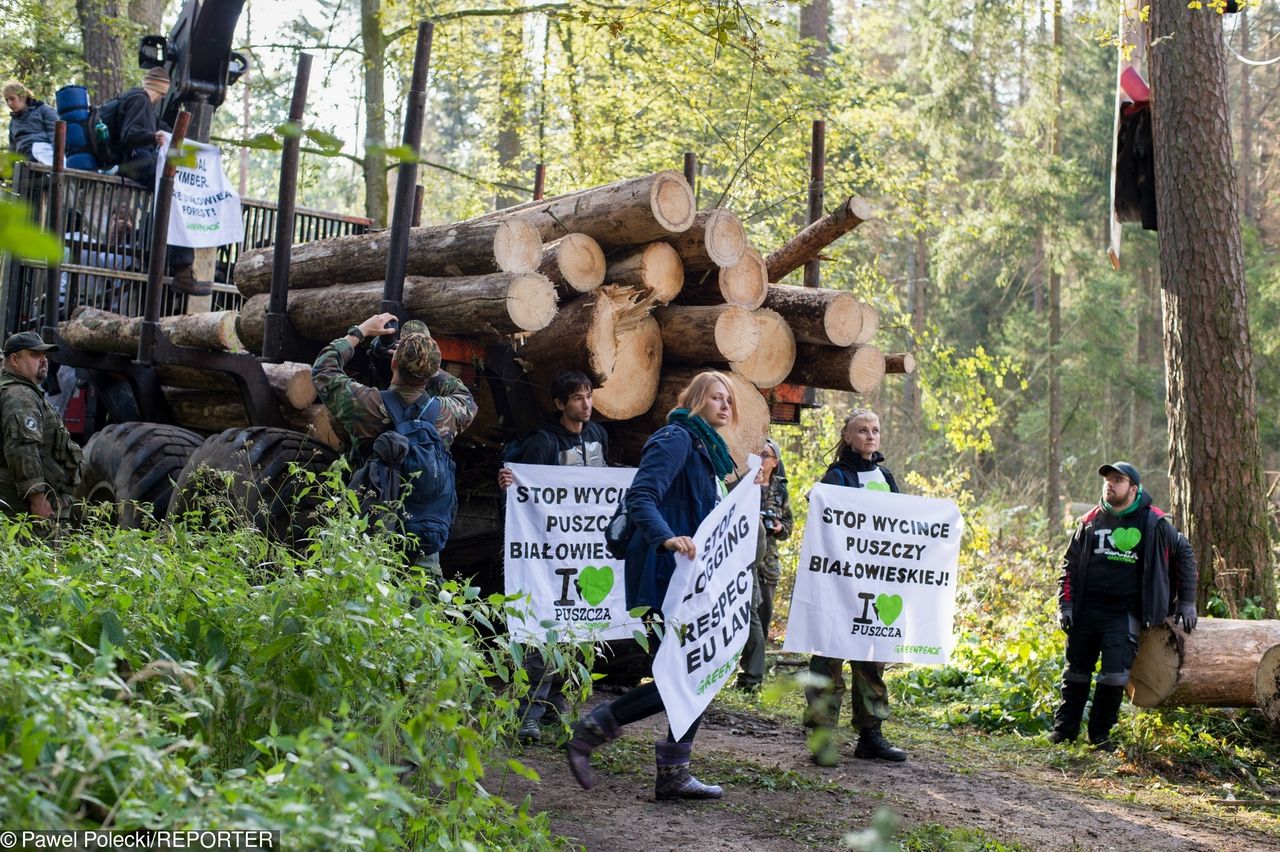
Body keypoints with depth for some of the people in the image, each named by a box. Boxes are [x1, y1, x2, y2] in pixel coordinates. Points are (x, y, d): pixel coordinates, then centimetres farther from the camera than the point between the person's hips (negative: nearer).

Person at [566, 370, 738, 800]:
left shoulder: (706, 449, 21)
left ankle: (674, 773, 14)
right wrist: (667, 538, -38)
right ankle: (590, 730, 0)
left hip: (690, 576, 10)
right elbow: (640, 497, -24)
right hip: (664, 576, -10)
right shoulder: (675, 439, -10)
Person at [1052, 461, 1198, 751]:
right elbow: (1070, 564, 12)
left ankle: (1100, 733, 6)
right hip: (1086, 610, 3)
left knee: (1115, 675, -11)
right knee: (1076, 671, 9)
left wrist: (1186, 603, 9)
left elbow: (1184, 553, 10)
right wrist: (1065, 604, 3)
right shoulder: (1091, 520, 5)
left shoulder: (1153, 522, -2)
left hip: (1125, 612, -3)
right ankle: (1065, 728, 22)